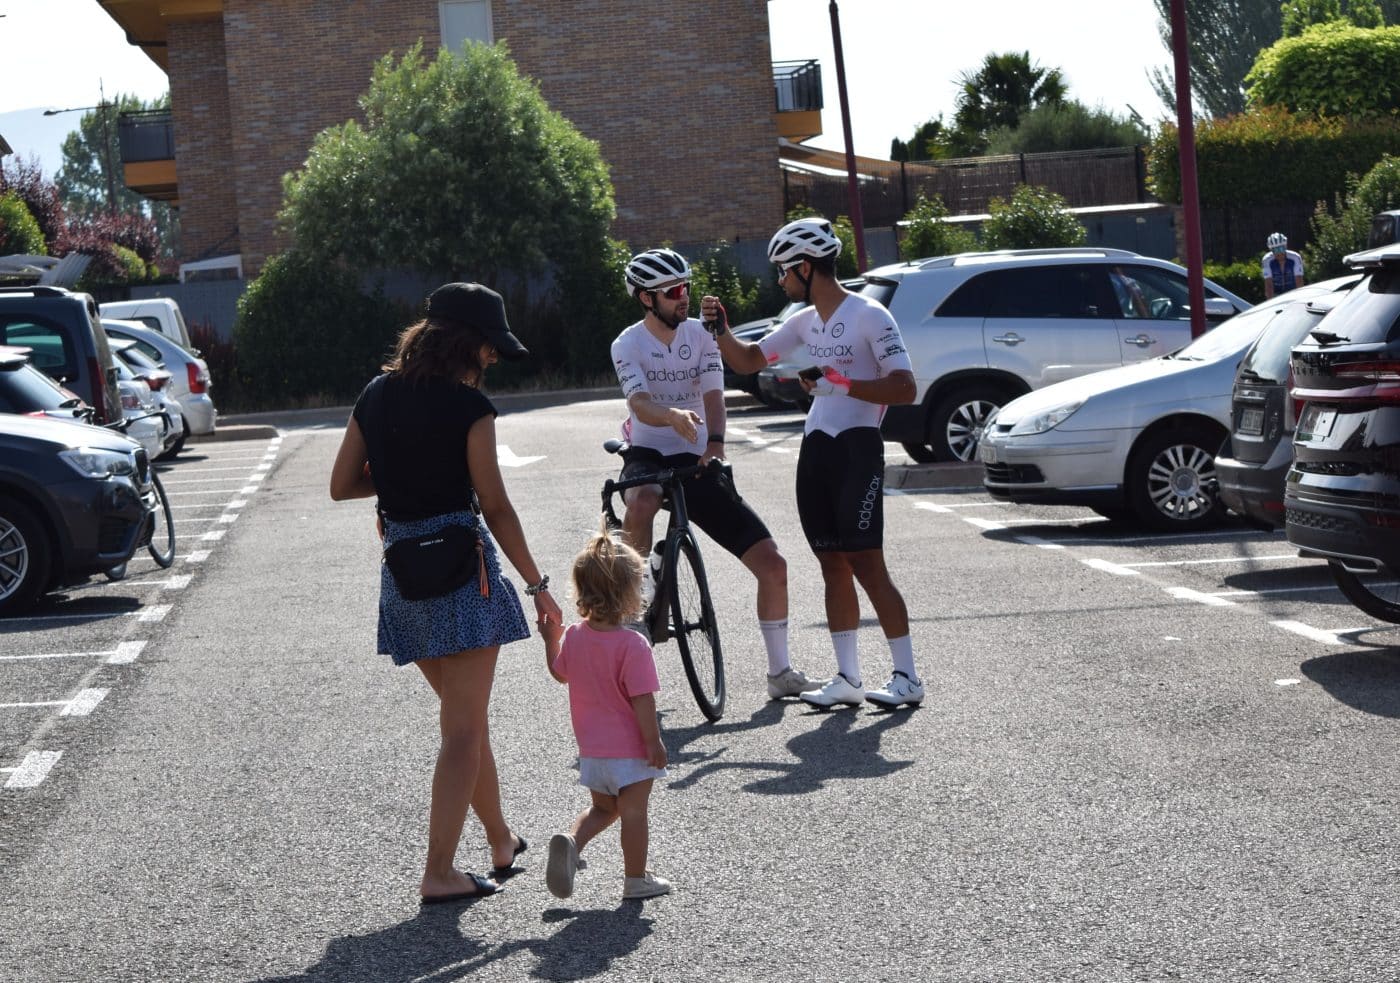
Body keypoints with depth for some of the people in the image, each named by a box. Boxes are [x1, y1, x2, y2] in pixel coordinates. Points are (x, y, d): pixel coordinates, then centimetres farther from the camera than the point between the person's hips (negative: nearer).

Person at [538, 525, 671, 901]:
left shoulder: (574, 637, -4)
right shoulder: (633, 645, -23)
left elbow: (560, 672, 14)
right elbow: (642, 701, -21)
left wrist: (550, 640, 26)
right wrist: (654, 742, -14)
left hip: (591, 749, 6)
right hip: (630, 750, -6)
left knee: (602, 808, 23)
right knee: (633, 812, 8)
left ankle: (570, 840, -2)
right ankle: (636, 879, 17)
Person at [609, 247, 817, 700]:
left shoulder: (700, 335, 1)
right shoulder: (628, 345, -7)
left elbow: (713, 396, -12)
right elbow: (640, 404, -23)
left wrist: (715, 442, -33)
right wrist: (674, 416, -46)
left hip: (697, 462, 3)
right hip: (648, 456, -3)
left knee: (772, 563, -5)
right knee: (643, 501, -44)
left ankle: (780, 672, 10)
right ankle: (636, 590, -18)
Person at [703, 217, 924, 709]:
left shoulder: (869, 316, -10)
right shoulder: (806, 320, 14)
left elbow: (905, 388, -15)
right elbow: (748, 359, 22)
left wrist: (843, 385, -22)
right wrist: (720, 329, 4)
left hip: (858, 447, -8)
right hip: (815, 448, 8)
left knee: (866, 565, -10)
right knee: (833, 567, 8)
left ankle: (907, 677, -3)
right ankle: (847, 678, 13)